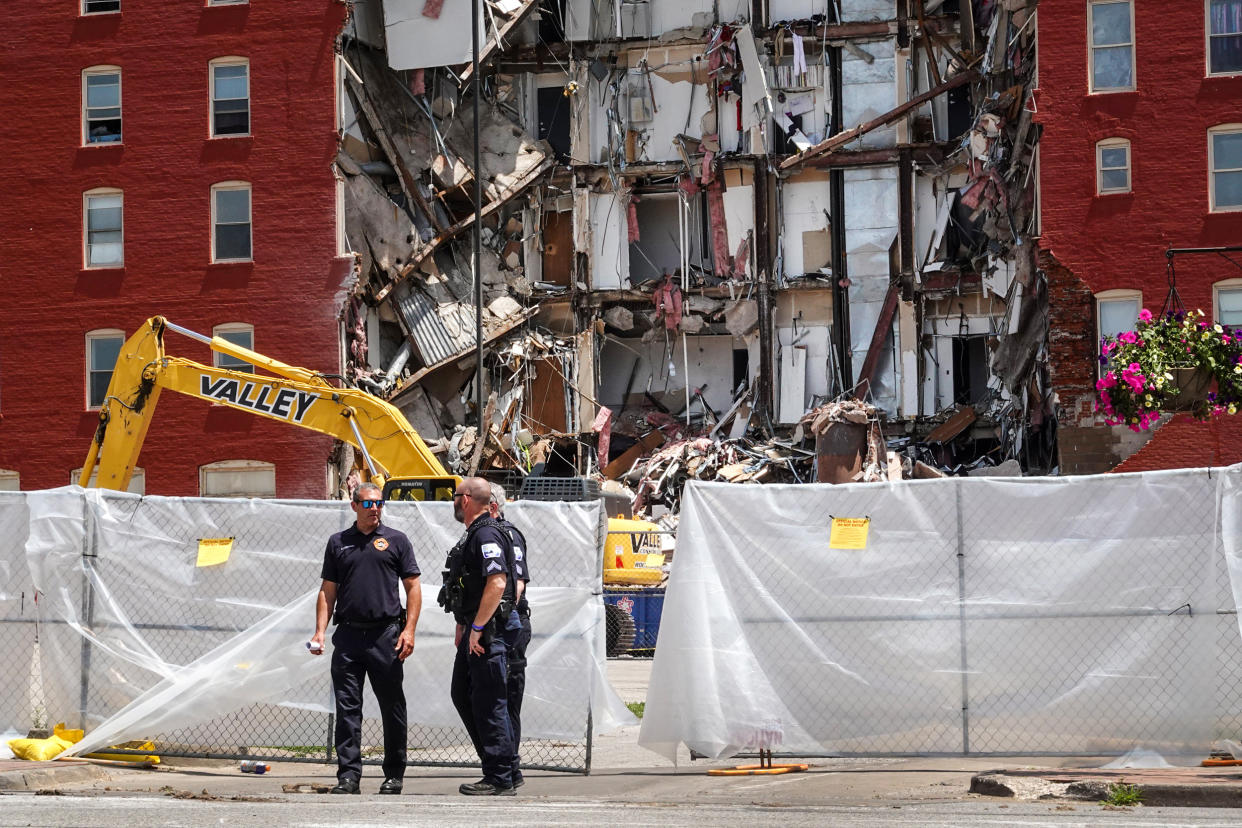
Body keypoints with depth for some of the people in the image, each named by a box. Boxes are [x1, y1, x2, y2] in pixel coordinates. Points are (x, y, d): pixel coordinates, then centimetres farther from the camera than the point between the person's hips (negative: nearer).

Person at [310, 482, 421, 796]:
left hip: (385, 635, -2)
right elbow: (328, 591, 13)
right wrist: (320, 631, 2)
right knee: (347, 710, 0)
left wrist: (409, 630, -7)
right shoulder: (338, 543, 12)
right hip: (348, 636, 2)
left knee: (392, 708, 4)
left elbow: (413, 587, 3)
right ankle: (348, 775, 3)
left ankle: (394, 775, 14)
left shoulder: (396, 540, 6)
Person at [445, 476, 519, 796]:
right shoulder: (475, 534, 18)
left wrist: (477, 628, -23)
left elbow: (497, 583, -26)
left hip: (488, 631, -11)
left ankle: (500, 779, -4)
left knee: (489, 703, -8)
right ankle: (500, 761, 20)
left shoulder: (487, 534, -15)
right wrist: (462, 626, 23)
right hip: (476, 629, 11)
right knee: (462, 695, 16)